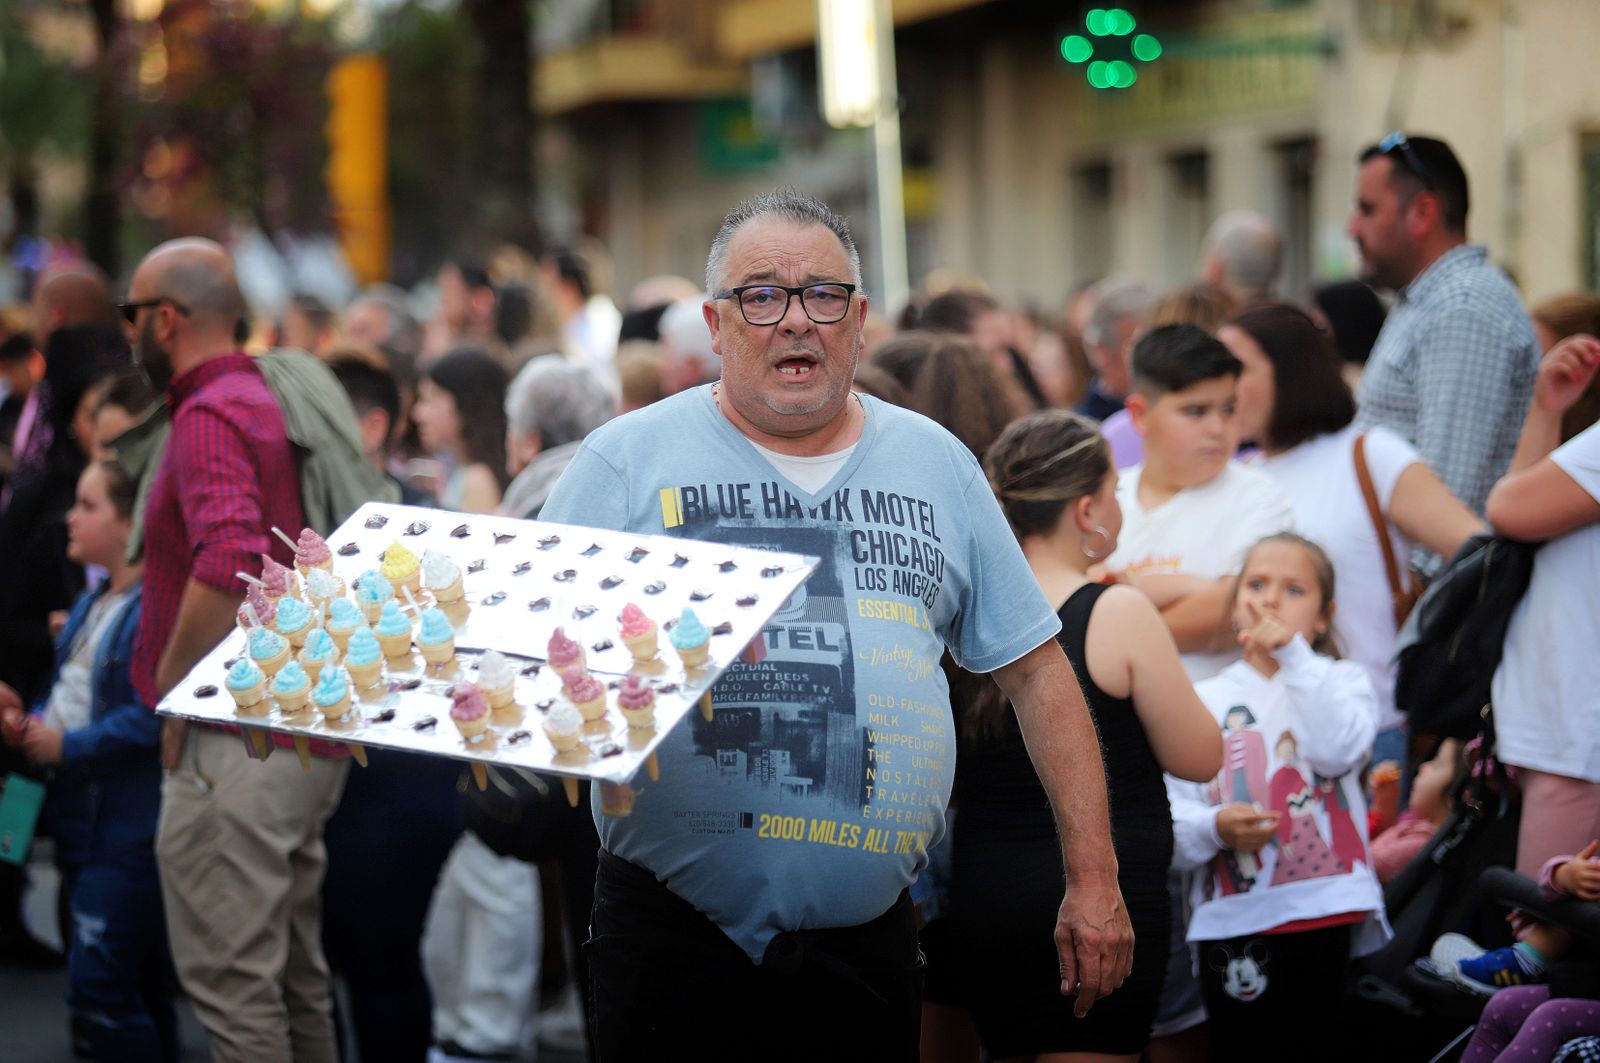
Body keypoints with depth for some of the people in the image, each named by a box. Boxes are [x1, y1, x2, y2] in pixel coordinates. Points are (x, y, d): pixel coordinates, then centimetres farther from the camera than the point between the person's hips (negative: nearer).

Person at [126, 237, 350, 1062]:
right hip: (310, 738, 10)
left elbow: (230, 563, -28)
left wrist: (172, 694, -18)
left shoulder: (210, 415, -12)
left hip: (237, 741, -10)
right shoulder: (270, 402, 17)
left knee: (232, 982, -7)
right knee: (297, 978, 15)